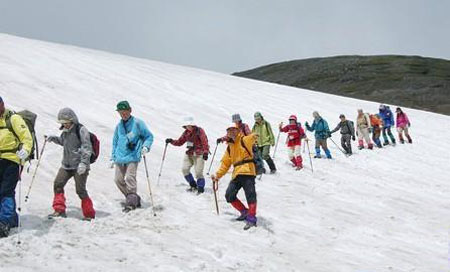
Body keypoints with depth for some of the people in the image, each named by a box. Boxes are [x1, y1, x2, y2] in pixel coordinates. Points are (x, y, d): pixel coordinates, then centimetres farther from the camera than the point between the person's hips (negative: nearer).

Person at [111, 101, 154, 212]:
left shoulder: (137, 123, -1)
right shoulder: (119, 126, 14)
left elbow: (149, 136, 5)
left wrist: (146, 146, -13)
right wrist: (113, 157, 20)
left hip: (133, 157, -6)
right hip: (120, 157, 6)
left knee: (130, 178, -18)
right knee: (118, 180, 2)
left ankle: (131, 202, -10)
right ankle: (134, 199, 16)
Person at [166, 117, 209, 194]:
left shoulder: (199, 131, -8)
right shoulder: (186, 133, 9)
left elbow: (205, 142, -14)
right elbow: (180, 142, 14)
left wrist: (205, 152, -23)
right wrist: (172, 141, -2)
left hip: (199, 154, -6)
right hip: (189, 154, 6)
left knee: (198, 172, -9)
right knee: (184, 169, -2)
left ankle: (201, 189, 4)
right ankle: (193, 186, 13)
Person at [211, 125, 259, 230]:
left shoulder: (244, 140, 0)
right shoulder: (229, 147, 20)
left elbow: (252, 137, -22)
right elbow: (225, 163, 23)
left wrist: (254, 136, -47)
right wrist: (218, 175, 16)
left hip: (247, 171, -7)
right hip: (236, 174, 8)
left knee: (250, 195, -13)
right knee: (229, 196, 6)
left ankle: (251, 218, -9)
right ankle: (245, 212, 20)